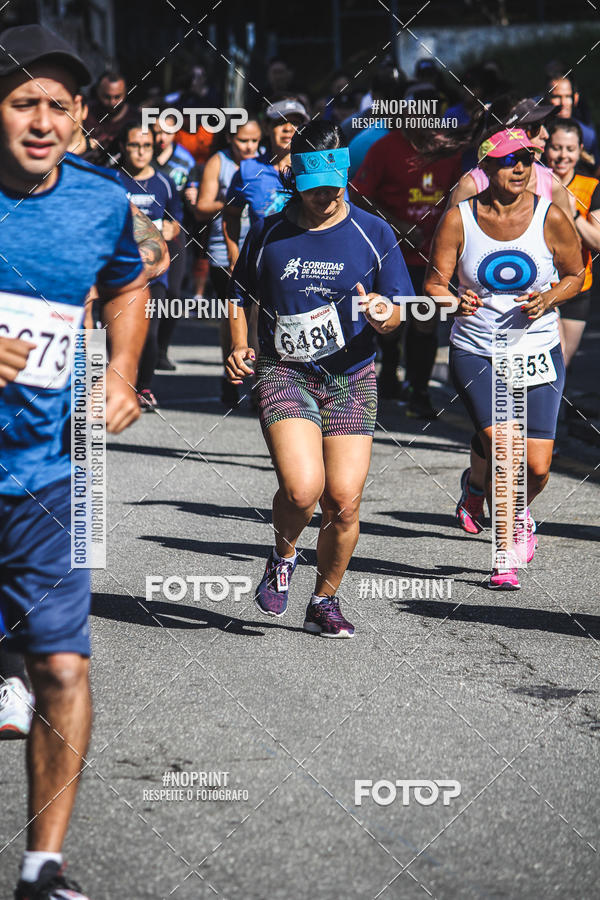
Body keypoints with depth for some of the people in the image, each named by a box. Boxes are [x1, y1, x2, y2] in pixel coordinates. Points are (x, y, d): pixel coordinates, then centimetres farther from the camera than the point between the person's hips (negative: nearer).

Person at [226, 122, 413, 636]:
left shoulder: (374, 233, 3)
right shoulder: (269, 233, 4)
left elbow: (395, 311, 6)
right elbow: (241, 296, 17)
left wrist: (383, 315, -18)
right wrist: (239, 346, 0)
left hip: (351, 379, 1)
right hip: (284, 373, -1)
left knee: (344, 502, -4)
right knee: (301, 488, -21)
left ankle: (324, 603, 19)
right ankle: (283, 559, 12)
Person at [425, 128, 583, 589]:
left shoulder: (550, 218, -6)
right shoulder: (459, 218, -6)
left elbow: (575, 275, 7)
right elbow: (434, 283, -4)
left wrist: (548, 299, -13)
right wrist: (454, 302, -26)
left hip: (538, 351, 1)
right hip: (475, 353, -1)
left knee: (536, 467, -3)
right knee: (501, 445, -18)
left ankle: (518, 513, 35)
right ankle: (508, 552, 1)